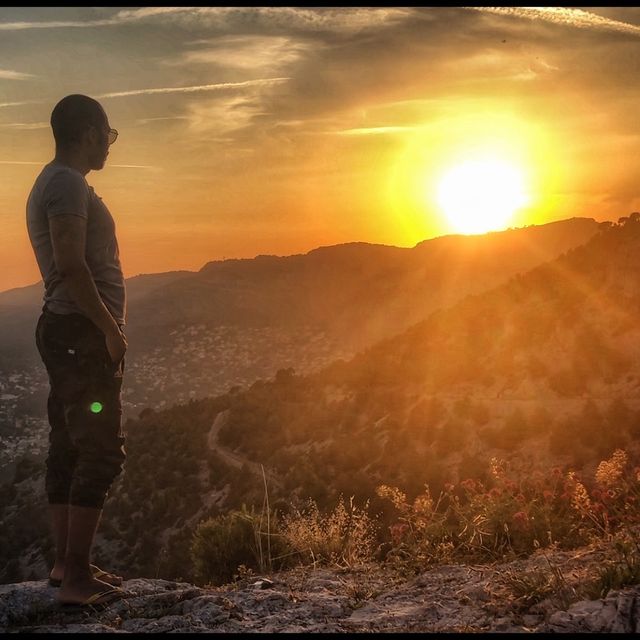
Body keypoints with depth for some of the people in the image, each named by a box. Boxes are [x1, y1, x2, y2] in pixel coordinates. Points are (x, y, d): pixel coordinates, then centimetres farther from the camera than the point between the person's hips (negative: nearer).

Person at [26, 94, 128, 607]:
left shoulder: (53, 182, 19)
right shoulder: (69, 184, -14)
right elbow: (71, 264, -24)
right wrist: (110, 327, -19)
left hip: (68, 333, 11)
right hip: (83, 334, -11)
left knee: (69, 448, 12)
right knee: (101, 452, -9)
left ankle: (66, 564, 20)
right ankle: (76, 577, -5)